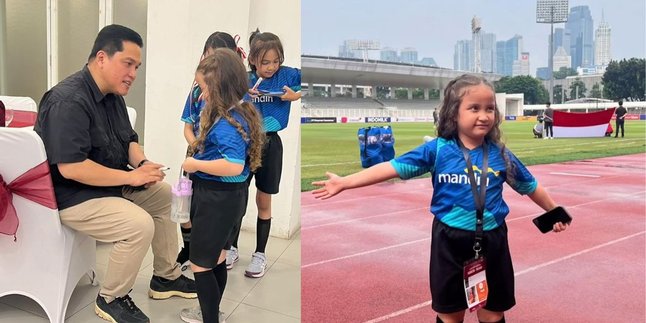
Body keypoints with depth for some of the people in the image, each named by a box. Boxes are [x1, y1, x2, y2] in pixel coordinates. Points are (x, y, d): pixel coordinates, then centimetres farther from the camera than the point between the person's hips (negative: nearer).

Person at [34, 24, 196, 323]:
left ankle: (166, 277, 20)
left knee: (165, 195, 10)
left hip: (112, 183, 10)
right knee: (140, 224, -26)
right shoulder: (69, 102, -25)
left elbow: (129, 140, 14)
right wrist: (132, 176, -27)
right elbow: (70, 167, -32)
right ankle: (111, 299, -2)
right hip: (73, 196, -10)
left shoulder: (113, 95, 5)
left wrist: (143, 164, -10)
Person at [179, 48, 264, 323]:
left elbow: (233, 166, -35)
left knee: (201, 264, 4)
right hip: (224, 198, 10)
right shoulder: (238, 114, 6)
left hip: (218, 201, -10)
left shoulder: (228, 123, -25)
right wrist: (200, 155, 4)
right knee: (216, 259, 23)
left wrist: (196, 164, -23)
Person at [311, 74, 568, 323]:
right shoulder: (437, 149, -9)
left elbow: (529, 186, 13)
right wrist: (344, 182, -15)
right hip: (450, 242, -1)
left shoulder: (501, 155, -3)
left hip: (491, 241, 2)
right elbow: (393, 167, -11)